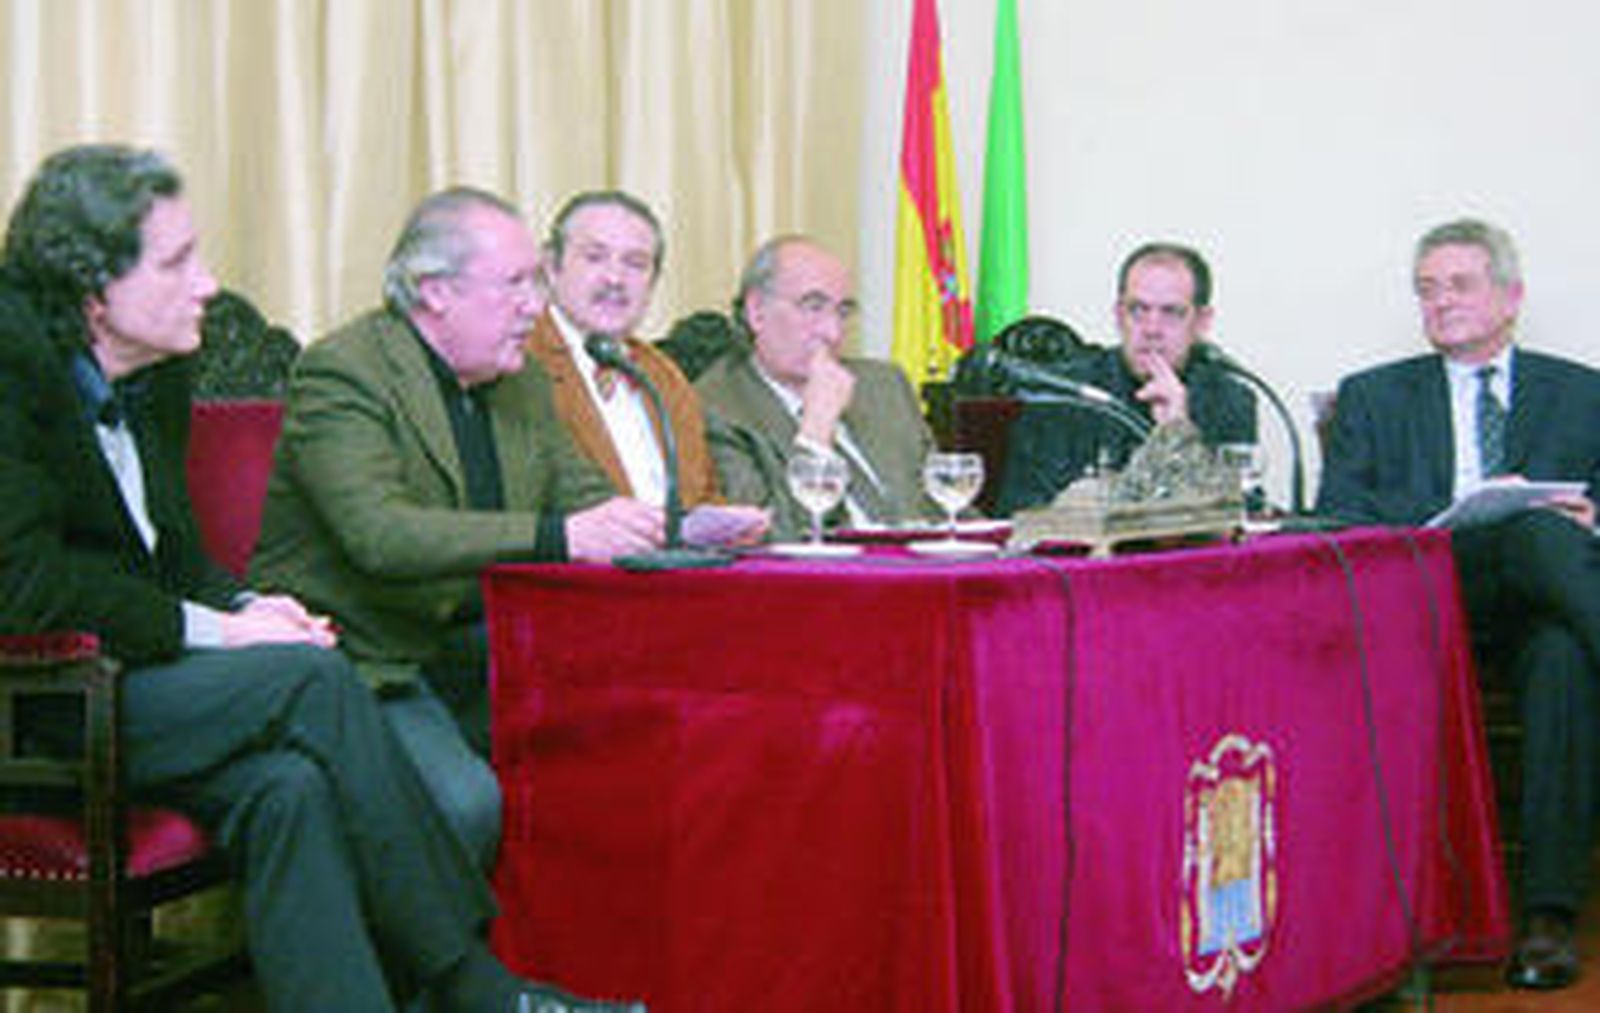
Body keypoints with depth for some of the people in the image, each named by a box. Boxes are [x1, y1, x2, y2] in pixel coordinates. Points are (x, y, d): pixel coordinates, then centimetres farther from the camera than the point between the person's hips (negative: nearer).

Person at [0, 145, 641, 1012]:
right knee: (312, 678, -24)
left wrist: (242, 606, -3)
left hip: (137, 678, 8)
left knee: (291, 789, -24)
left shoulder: (154, 377, 13)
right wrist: (213, 629, -17)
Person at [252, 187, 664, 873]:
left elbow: (585, 496, 16)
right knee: (465, 802, -30)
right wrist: (558, 538, -34)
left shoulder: (520, 385, 13)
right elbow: (378, 535, -26)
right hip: (362, 663, -7)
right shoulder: (342, 372, -12)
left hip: (475, 653, 7)